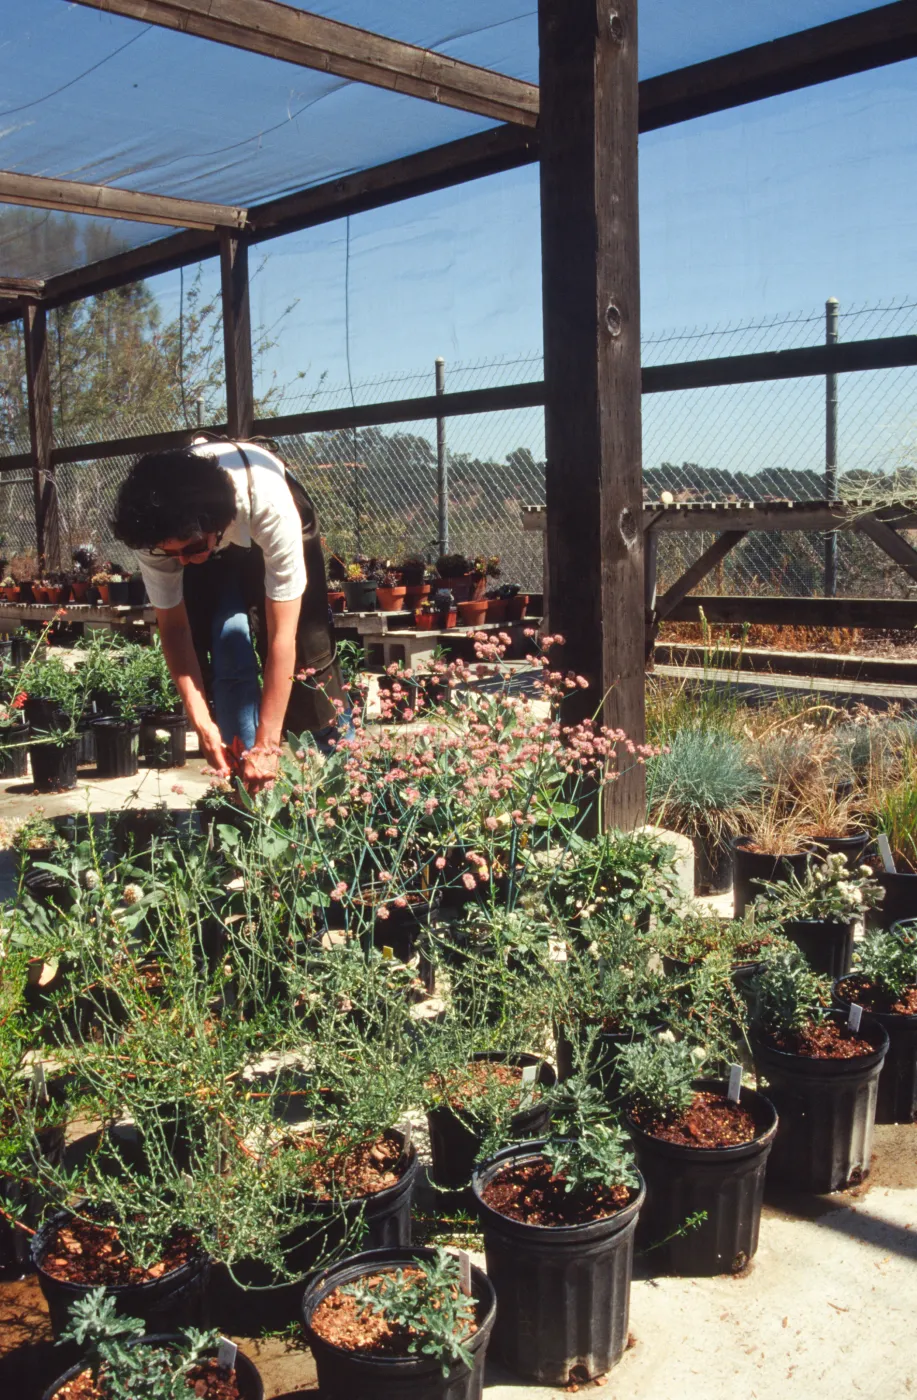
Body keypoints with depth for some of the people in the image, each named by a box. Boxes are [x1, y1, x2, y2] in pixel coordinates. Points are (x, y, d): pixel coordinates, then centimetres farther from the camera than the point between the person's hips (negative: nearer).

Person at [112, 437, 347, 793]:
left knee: (307, 652, -9)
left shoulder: (270, 506, -45)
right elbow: (173, 626, -22)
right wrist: (202, 722, -30)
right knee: (228, 657, -17)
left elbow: (281, 635, -41)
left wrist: (267, 744, -40)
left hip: (268, 539, -2)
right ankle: (246, 788, -6)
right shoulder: (152, 527, -35)